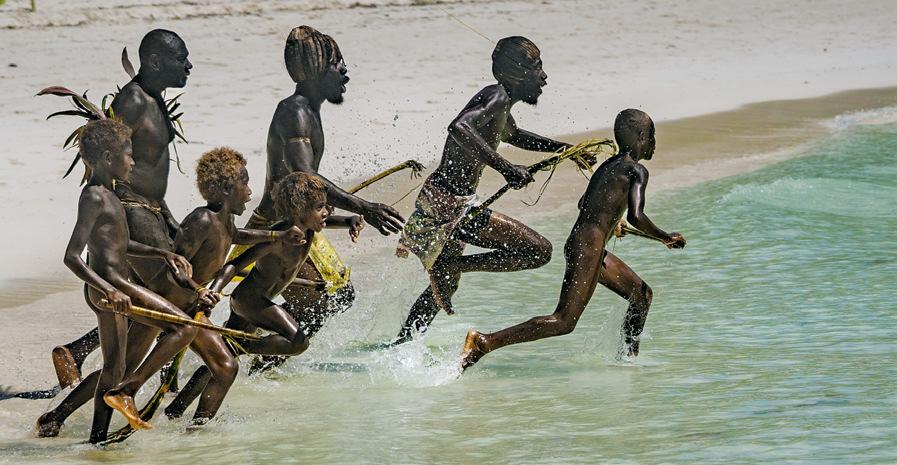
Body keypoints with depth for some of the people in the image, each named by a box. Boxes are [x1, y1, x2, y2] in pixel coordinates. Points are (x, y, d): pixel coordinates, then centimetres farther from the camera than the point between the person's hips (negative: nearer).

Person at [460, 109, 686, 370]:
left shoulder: (609, 166, 18)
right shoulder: (636, 170, -8)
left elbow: (583, 204, 30)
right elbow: (636, 217, -20)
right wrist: (665, 238, -4)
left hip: (578, 244, 10)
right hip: (588, 249, -10)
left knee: (642, 294, 21)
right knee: (563, 322, -12)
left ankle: (629, 357, 30)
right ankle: (485, 342, -19)